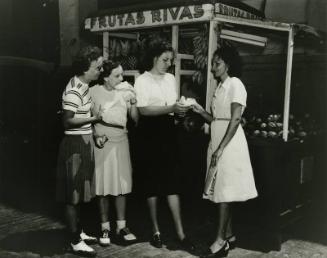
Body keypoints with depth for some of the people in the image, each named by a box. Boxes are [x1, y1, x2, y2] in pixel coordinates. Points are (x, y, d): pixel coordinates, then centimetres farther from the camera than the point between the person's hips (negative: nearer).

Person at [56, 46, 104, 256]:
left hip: (84, 142, 9)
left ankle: (78, 231, 31)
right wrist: (94, 118, -19)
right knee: (73, 194, 0)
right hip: (76, 145, -9)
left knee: (79, 191, 18)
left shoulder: (84, 85, 10)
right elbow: (68, 121, -22)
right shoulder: (74, 90, -18)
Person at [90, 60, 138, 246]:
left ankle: (121, 227, 15)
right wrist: (96, 136, -12)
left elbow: (136, 118, 2)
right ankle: (105, 228, 16)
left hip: (121, 142, 2)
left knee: (122, 185, 4)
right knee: (103, 188, 3)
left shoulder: (125, 91, 2)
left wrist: (133, 101, -13)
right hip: (102, 143, -2)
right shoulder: (94, 92, -6)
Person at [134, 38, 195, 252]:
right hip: (150, 132, -4)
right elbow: (144, 110, -17)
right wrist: (172, 109, -25)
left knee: (172, 182, 2)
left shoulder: (171, 79, 11)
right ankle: (156, 230, 21)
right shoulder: (142, 80, -6)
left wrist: (180, 110, -6)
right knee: (152, 182, 7)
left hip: (168, 130, 4)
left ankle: (180, 233, 7)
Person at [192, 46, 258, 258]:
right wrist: (200, 111, -1)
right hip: (218, 140, 8)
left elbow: (235, 120, -17)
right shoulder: (221, 86, 17)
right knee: (221, 189, 10)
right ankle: (229, 236, 19)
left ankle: (221, 241, 0)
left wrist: (221, 148, -21)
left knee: (224, 189, -6)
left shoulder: (235, 84, -9)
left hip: (229, 142, -8)